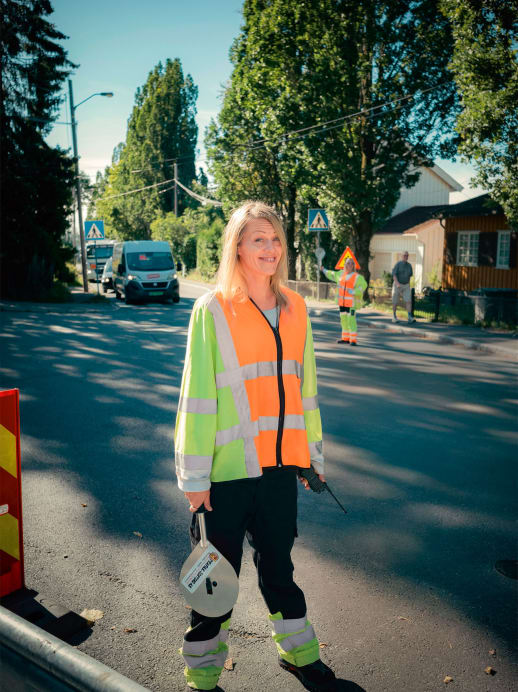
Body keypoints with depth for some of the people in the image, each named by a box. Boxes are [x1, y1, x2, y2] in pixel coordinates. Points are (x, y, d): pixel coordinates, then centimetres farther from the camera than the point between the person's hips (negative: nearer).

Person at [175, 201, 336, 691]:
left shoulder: (294, 308, 6)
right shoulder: (212, 309, -8)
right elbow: (196, 394, -9)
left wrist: (312, 452, 16)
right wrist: (195, 475, -10)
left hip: (280, 464, 4)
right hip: (228, 468, -4)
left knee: (278, 562, 22)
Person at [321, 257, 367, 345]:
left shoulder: (357, 276, -7)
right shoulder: (341, 273, 12)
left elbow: (363, 285, -13)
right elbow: (332, 275, 30)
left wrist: (353, 292, -22)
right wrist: (324, 270, 39)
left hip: (351, 302, -6)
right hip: (342, 301, 6)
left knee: (351, 320, -10)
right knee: (343, 319, 11)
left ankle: (353, 340, -7)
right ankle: (345, 338, 21)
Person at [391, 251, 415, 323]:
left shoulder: (409, 265, 5)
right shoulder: (398, 264, -10)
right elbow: (394, 275, -18)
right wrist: (397, 284, -31)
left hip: (406, 286, 4)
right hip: (397, 285, -4)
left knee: (408, 301, -10)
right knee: (395, 302, 4)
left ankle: (410, 317, -15)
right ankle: (394, 316, 20)